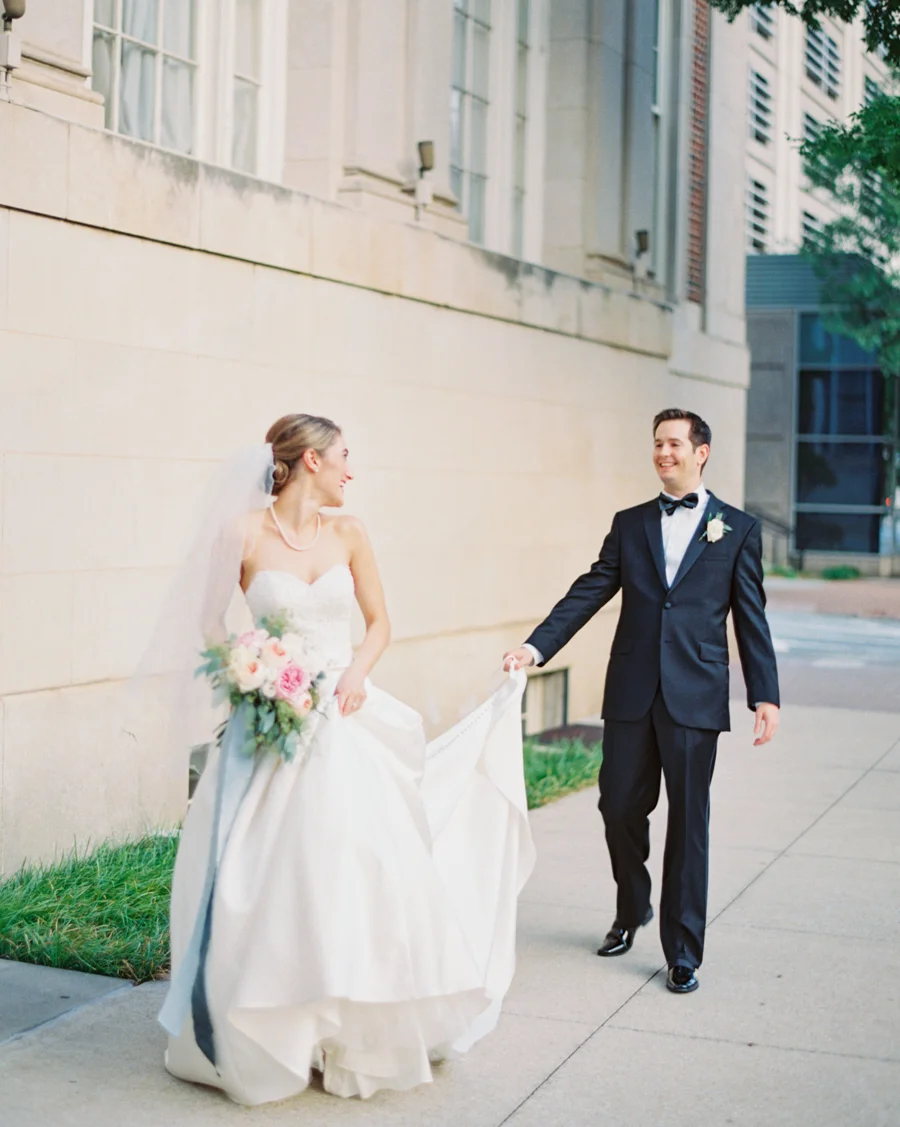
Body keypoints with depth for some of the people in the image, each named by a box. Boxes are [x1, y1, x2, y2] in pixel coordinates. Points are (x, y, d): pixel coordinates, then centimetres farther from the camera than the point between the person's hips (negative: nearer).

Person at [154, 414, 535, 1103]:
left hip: (346, 716, 3)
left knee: (361, 867, 1)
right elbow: (211, 626, 1)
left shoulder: (347, 533, 6)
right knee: (272, 880, -3)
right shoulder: (244, 533, -5)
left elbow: (379, 622, 11)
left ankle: (362, 1034, 17)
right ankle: (272, 1036, 13)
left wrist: (358, 671, -7)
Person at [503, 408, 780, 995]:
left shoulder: (738, 528, 5)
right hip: (632, 693, 3)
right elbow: (589, 592, 5)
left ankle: (684, 951, 10)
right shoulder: (630, 524, 12)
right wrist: (537, 646, -7)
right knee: (620, 806, 8)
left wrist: (765, 695, -2)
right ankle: (632, 911, 35)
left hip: (695, 697, -3)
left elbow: (751, 617, 4)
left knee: (688, 821, 1)